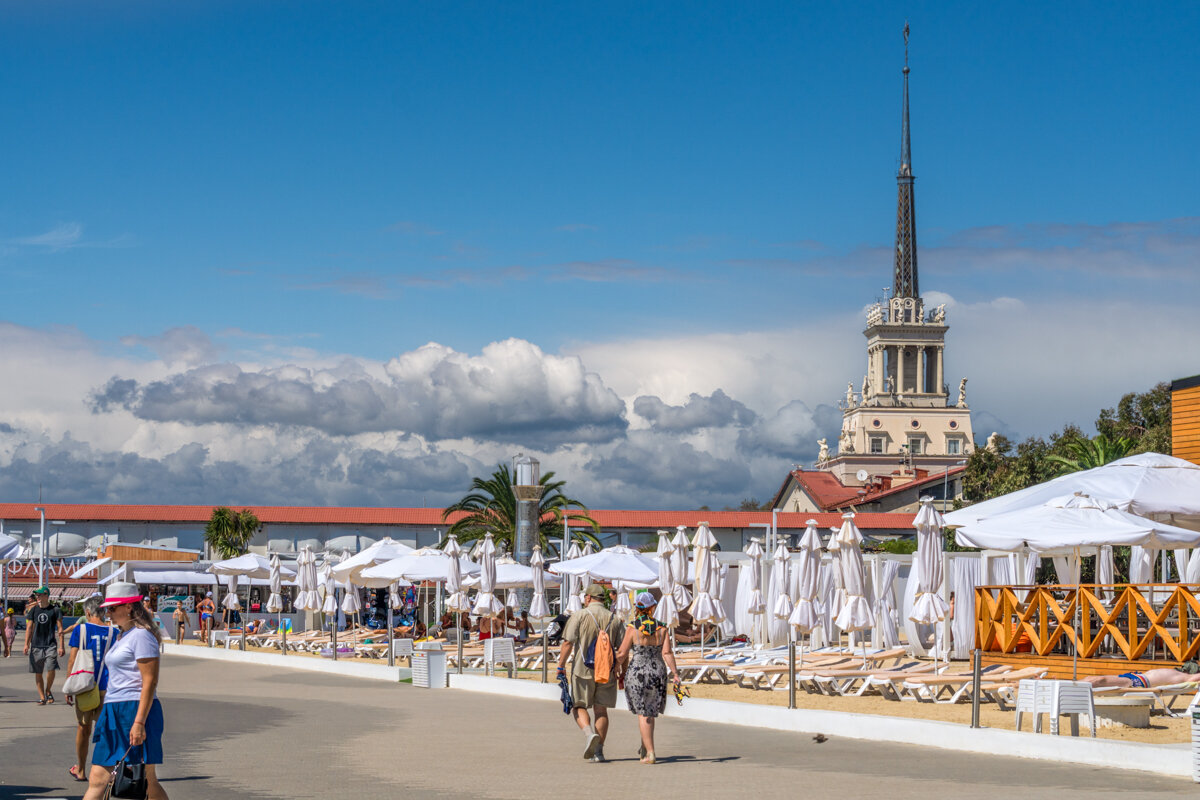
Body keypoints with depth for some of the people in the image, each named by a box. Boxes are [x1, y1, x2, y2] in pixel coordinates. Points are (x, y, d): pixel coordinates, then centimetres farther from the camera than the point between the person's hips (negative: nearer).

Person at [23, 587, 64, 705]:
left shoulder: (54, 611, 0)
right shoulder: (34, 610, 8)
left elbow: (60, 629, 1)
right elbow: (29, 628, 9)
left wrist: (61, 646, -4)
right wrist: (26, 644, 1)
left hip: (50, 645, -3)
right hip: (36, 645, 3)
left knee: (51, 669, -15)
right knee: (38, 672, 5)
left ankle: (48, 691, 9)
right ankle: (42, 697, 14)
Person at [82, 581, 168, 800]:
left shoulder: (141, 636, -10)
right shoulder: (123, 636, 19)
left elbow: (150, 682, -17)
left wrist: (139, 722, -23)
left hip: (135, 709, -9)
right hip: (113, 712, 9)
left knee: (146, 782, -4)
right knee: (97, 781, 2)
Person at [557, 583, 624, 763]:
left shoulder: (579, 616, -4)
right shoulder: (614, 619, 6)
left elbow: (568, 643, -10)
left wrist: (561, 666, -4)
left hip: (583, 669, -3)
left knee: (579, 706, 9)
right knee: (601, 710, 10)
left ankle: (589, 733, -19)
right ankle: (598, 750, 6)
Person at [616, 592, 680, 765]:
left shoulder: (632, 628, -9)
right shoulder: (661, 628, -1)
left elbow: (622, 654, -7)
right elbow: (667, 653, -7)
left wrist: (619, 668, 10)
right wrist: (675, 672, -1)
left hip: (637, 672, -3)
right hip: (658, 672, 3)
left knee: (643, 713, 2)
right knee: (651, 711, 20)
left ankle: (650, 752, -5)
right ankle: (644, 747, 32)